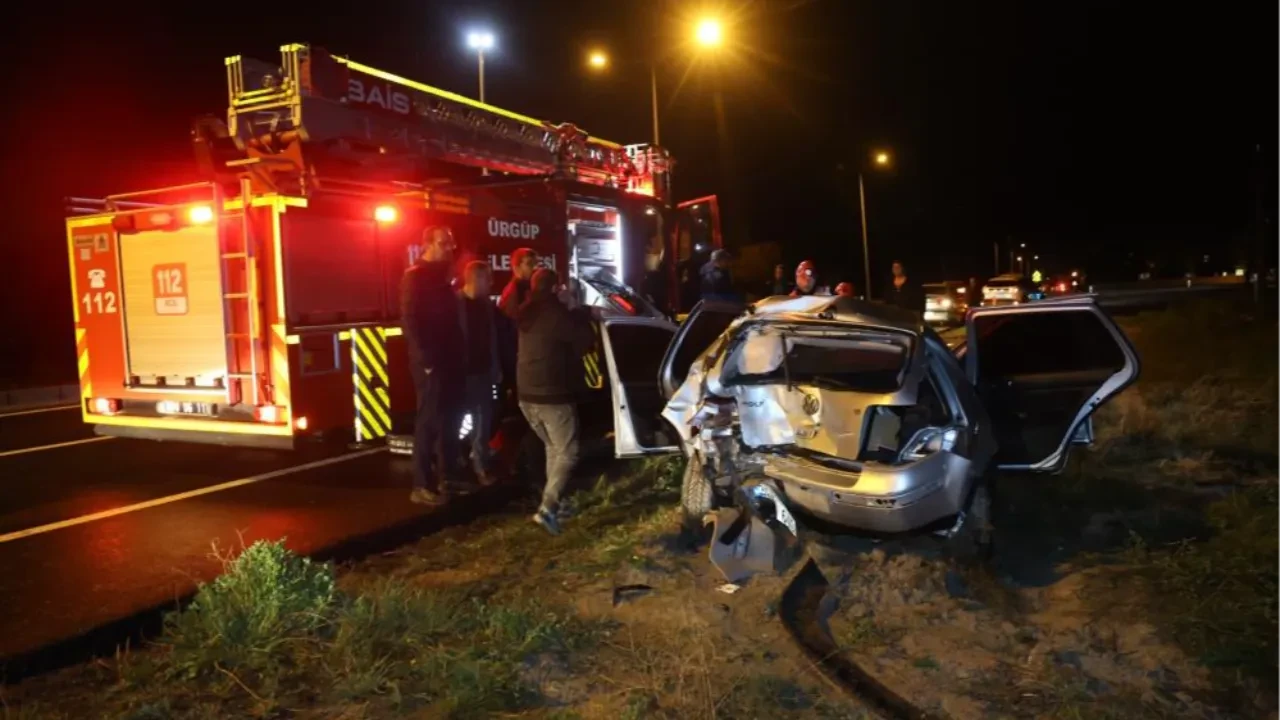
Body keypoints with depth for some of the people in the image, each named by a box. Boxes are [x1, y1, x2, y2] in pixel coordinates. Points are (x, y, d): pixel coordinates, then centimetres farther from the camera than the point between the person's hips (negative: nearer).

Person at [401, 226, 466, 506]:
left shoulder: (441, 277, 17)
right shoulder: (414, 276, -8)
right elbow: (410, 321, -16)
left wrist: (457, 355, 11)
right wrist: (426, 360, -19)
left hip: (449, 360, 9)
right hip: (431, 363, -8)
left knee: (450, 420, 13)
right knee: (429, 423, -5)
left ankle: (446, 477, 23)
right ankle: (422, 486, 1)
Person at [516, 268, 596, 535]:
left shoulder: (527, 314, 11)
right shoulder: (556, 313, -15)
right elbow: (586, 341, -10)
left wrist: (579, 313, 15)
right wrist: (578, 311, 1)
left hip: (527, 395, 8)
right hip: (553, 395, -8)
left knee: (553, 448, 22)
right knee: (567, 453, -3)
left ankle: (552, 501, 22)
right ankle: (547, 508, -14)